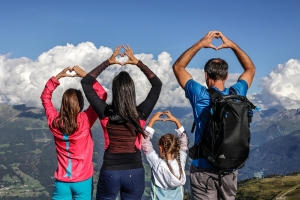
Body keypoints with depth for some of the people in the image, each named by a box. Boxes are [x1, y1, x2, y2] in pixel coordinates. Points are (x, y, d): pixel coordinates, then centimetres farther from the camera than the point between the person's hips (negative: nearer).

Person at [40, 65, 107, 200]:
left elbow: (45, 97, 10)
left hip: (62, 181, 3)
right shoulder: (84, 121, -16)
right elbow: (101, 95, -10)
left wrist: (58, 76, 4)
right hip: (82, 181, -2)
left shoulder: (54, 122, -6)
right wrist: (85, 75, -8)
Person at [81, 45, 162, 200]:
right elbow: (157, 84, 5)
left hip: (110, 172, -1)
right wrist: (137, 62, 6)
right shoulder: (141, 114, -9)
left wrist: (107, 62, 5)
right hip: (134, 172, 1)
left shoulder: (105, 113, -10)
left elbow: (86, 83, 3)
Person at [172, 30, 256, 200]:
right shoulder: (236, 94, -5)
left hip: (203, 170, -3)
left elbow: (178, 67, 2)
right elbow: (251, 69, 15)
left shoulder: (200, 96, -12)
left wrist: (200, 44, 3)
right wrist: (232, 45, 12)